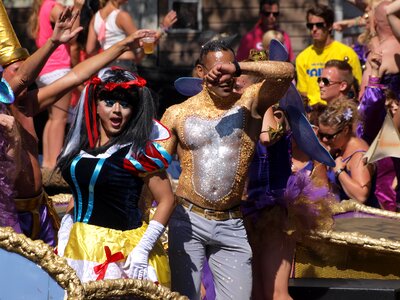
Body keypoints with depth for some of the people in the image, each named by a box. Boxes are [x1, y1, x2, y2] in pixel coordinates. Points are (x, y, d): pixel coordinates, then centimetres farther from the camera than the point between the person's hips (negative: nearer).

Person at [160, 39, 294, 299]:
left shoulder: (249, 102, 3)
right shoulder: (178, 114, 4)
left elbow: (286, 72, -13)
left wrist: (238, 67, -22)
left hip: (232, 226, 1)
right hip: (188, 221, -1)